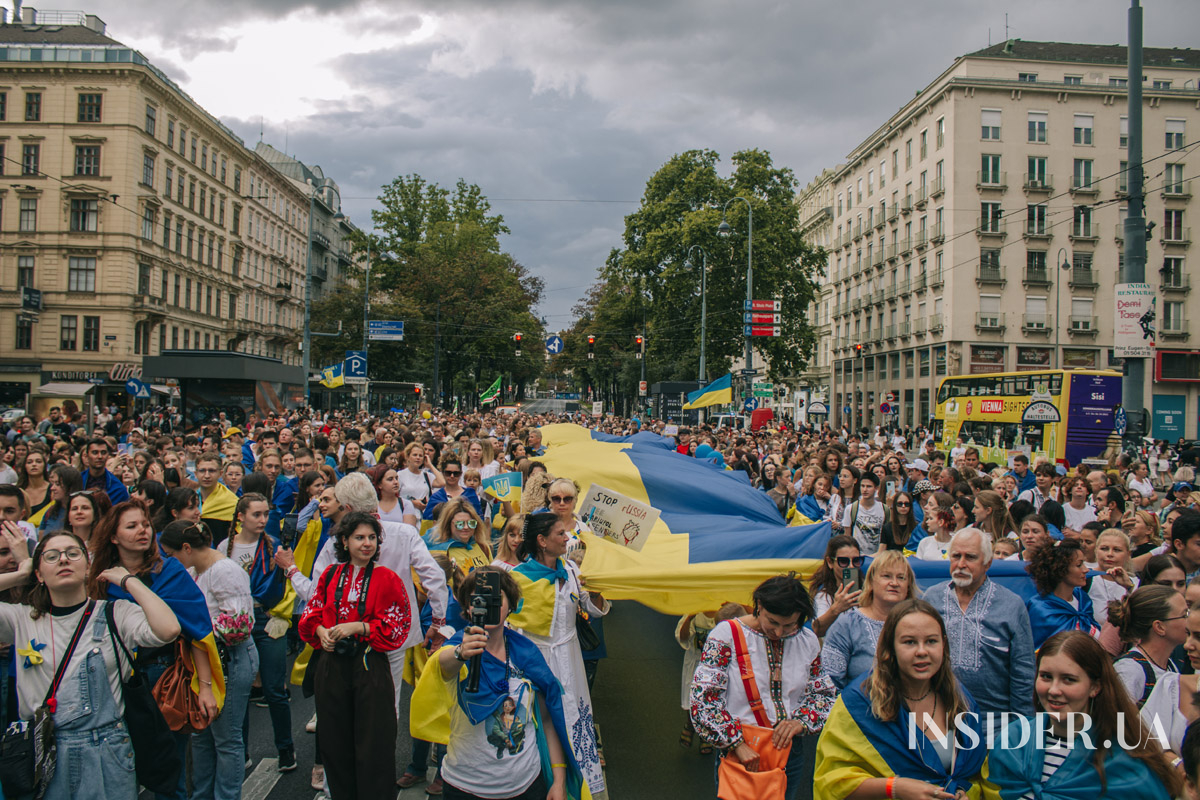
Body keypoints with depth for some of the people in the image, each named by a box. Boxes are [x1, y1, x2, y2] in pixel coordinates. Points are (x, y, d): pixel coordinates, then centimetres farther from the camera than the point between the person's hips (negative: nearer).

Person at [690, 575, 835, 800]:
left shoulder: (808, 641, 3)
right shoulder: (727, 634, -10)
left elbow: (824, 694, 12)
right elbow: (704, 697, -12)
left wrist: (801, 722, -8)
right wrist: (737, 743, -19)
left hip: (790, 754, 4)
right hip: (739, 756, -3)